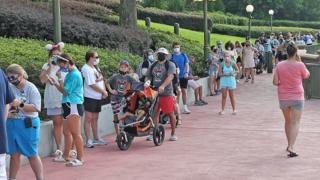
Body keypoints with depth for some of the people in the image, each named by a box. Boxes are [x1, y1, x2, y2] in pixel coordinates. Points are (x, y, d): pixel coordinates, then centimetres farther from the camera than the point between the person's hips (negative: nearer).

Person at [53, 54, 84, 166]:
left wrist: (60, 78, -10)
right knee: (66, 132, 15)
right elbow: (64, 90, 18)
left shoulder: (74, 74, -14)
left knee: (76, 133, -7)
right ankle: (65, 156, 24)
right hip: (69, 105, 10)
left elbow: (65, 92, -13)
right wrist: (55, 83, 11)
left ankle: (80, 158, -3)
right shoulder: (71, 73, 15)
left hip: (73, 105, -10)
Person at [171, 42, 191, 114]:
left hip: (184, 76, 2)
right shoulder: (172, 56, 0)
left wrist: (187, 73, -10)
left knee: (184, 91, 5)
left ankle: (185, 108, 10)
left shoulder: (183, 55, 5)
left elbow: (187, 65, 5)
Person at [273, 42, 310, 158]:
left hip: (283, 97, 4)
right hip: (297, 97, -3)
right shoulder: (299, 65, -13)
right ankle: (291, 147, -17)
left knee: (288, 121, 20)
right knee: (295, 123, -3)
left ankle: (289, 144, 33)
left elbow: (275, 82, -5)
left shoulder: (280, 65, -5)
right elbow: (307, 75, 6)